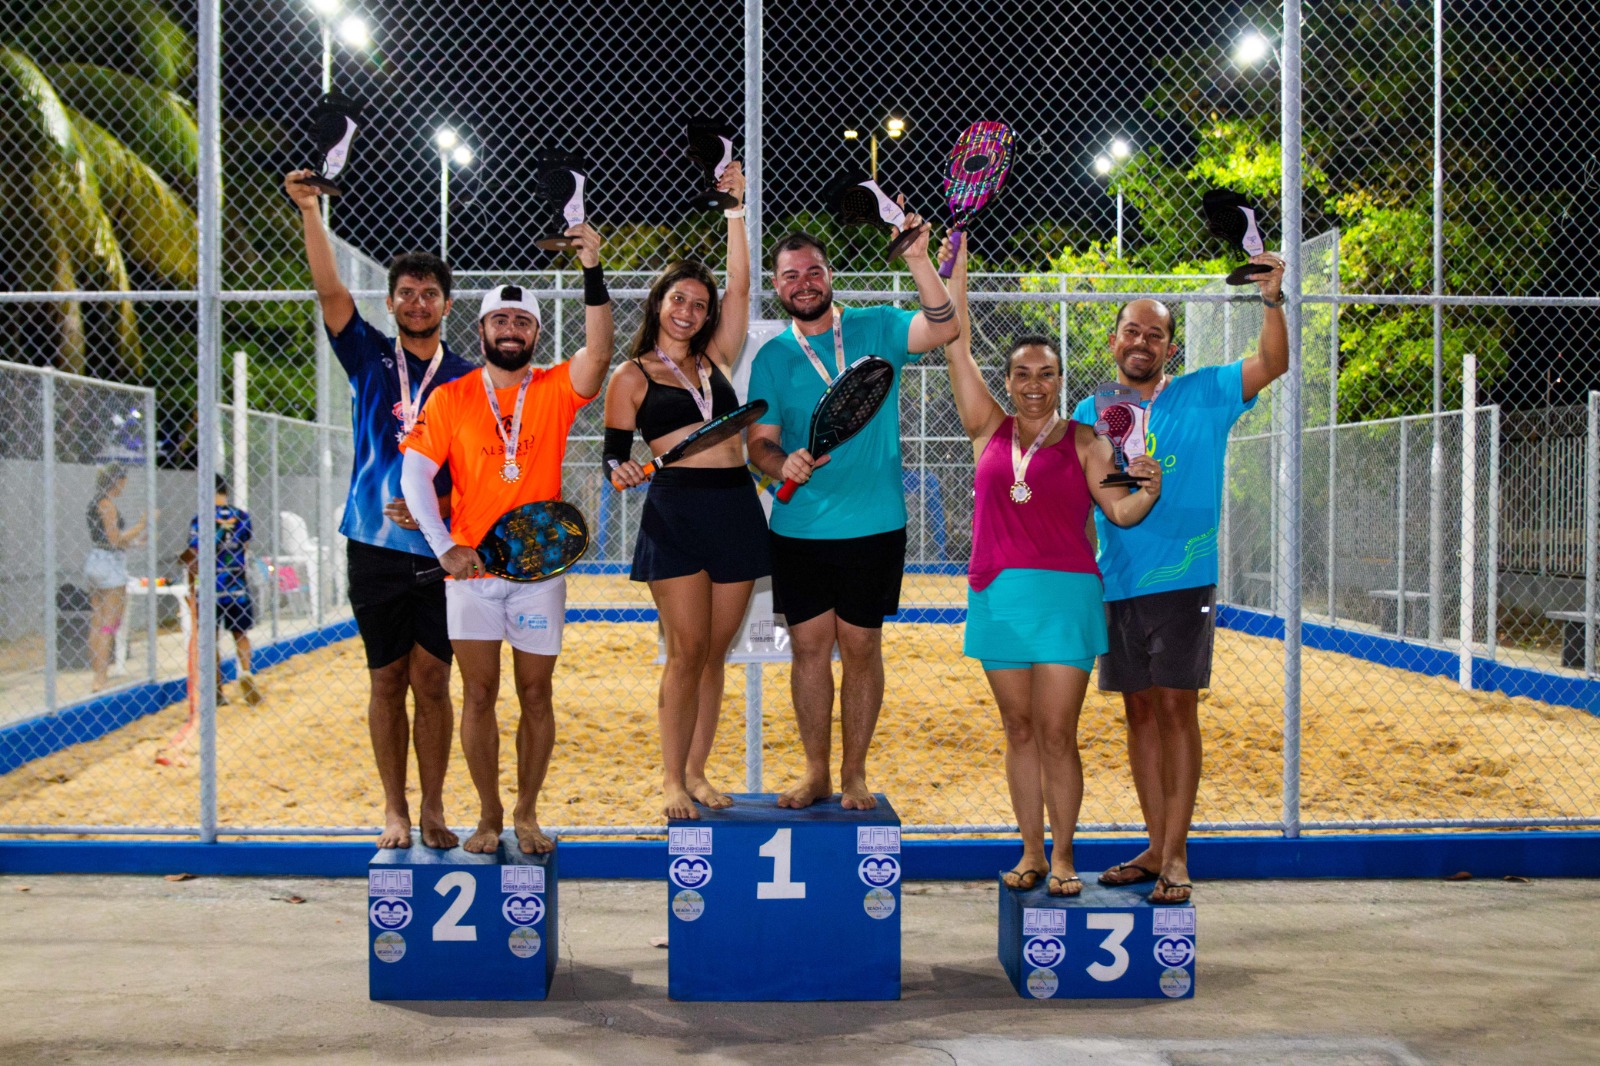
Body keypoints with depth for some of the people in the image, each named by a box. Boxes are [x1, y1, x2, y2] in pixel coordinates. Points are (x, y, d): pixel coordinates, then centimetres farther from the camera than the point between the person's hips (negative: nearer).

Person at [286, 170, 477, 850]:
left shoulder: (467, 379, 6)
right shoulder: (369, 359, 8)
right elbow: (330, 292, -4)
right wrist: (310, 210, -13)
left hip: (441, 549, -1)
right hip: (376, 544, 1)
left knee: (432, 680, 1)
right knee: (386, 680, 6)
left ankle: (433, 809, 13)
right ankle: (393, 810, 15)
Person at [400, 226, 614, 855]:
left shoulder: (555, 390, 2)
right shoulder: (449, 399, 3)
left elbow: (598, 354, -16)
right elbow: (415, 474, -1)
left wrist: (593, 272, -25)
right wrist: (444, 548, -11)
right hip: (470, 569, 0)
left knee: (535, 695, 6)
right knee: (479, 695, 3)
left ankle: (527, 814, 19)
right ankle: (489, 816, 16)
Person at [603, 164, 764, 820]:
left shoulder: (715, 361, 15)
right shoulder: (631, 378, 6)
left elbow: (740, 286, 11)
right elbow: (614, 455, 4)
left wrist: (736, 211, 10)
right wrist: (622, 470, -18)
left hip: (736, 508, 4)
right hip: (674, 510, -4)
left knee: (714, 652, 7)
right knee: (686, 651, -7)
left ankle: (697, 771, 16)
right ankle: (672, 779, 5)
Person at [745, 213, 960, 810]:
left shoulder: (875, 328, 1)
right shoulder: (771, 357, 6)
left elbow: (943, 328, -15)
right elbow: (759, 442, 2)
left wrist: (918, 260, -26)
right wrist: (782, 463, -20)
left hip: (872, 525, -2)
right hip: (798, 529, 2)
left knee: (861, 647, 5)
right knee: (809, 645, 6)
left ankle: (854, 774, 18)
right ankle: (816, 772, 19)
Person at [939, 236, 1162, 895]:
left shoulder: (1082, 441, 4)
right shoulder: (989, 431, 10)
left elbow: (1119, 509, -3)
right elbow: (956, 348, 9)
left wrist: (1149, 492, -24)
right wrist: (955, 268, 10)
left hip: (1064, 594, -3)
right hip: (997, 594, 3)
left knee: (1057, 734, -4)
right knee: (1019, 730, 8)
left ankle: (1062, 857, 7)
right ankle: (1030, 853, 17)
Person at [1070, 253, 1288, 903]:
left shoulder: (1203, 396, 3)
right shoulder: (1090, 413, 9)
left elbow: (1272, 363, -7)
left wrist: (1273, 299, -21)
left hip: (1183, 579, -3)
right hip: (1116, 583, 3)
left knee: (1176, 706, -6)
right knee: (1140, 710, 8)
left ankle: (1176, 855, 1)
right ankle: (1156, 847, 18)